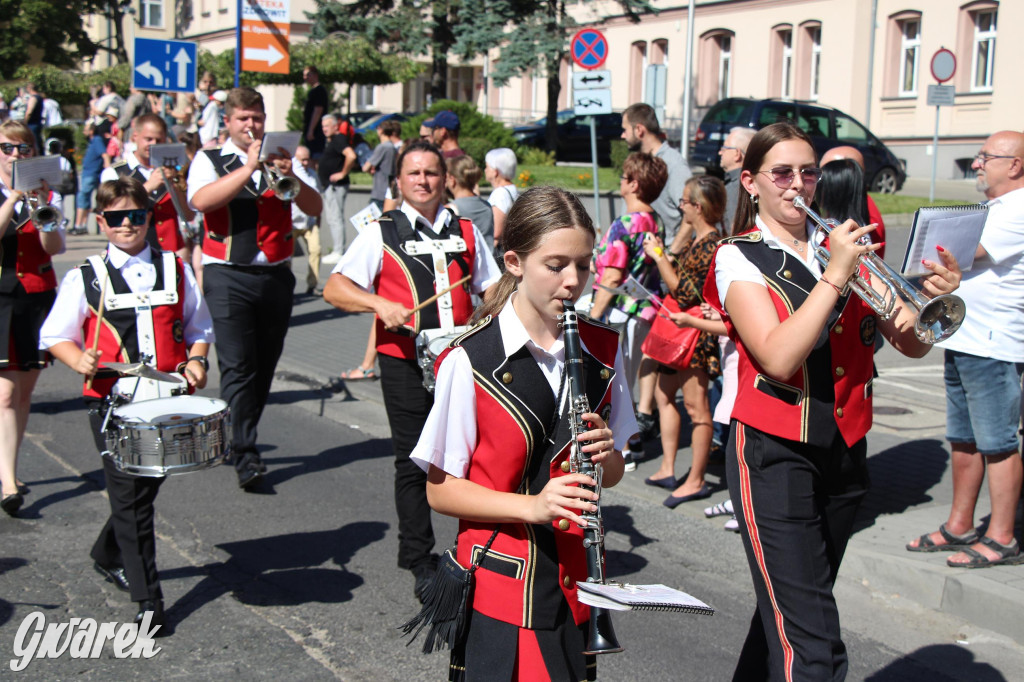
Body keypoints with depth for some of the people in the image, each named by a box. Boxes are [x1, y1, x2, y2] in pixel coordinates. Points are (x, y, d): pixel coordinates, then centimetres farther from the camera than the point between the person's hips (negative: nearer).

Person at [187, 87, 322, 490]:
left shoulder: (279, 160, 14)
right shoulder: (209, 160, 6)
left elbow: (314, 208, 3)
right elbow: (201, 201, -16)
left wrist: (290, 176, -15)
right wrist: (248, 167, -18)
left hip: (276, 275, 4)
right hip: (228, 276, -4)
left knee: (264, 366, 9)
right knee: (237, 366, -12)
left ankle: (241, 439, 24)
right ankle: (245, 456, -12)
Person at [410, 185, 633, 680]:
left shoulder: (601, 350, 2)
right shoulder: (470, 361, -12)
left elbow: (613, 472, 11)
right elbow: (440, 490, -8)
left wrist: (604, 454, -11)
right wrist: (532, 505, -20)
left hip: (575, 580, 4)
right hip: (497, 585, -4)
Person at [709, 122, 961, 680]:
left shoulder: (844, 245, 10)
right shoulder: (739, 257, -3)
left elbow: (910, 344, 4)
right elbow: (779, 357, -19)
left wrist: (931, 298, -16)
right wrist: (834, 276, -22)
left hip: (844, 450, 5)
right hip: (774, 454, -5)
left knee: (789, 610, 17)